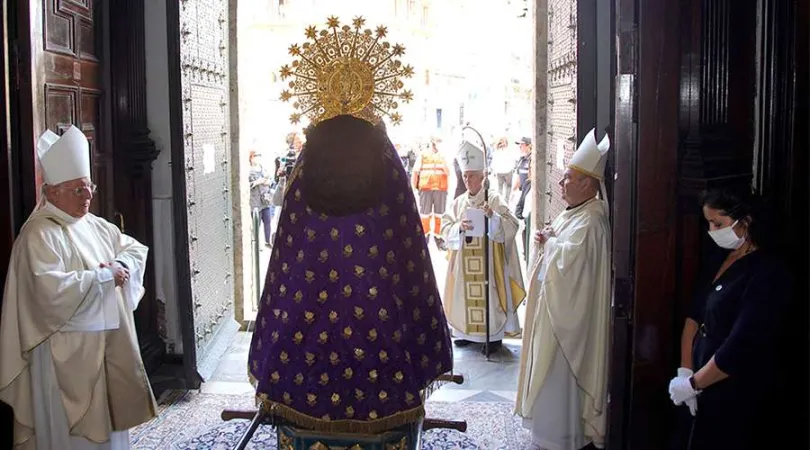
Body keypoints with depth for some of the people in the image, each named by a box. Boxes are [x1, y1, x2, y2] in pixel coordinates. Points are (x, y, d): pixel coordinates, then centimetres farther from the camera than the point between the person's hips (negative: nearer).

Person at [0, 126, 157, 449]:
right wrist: (104, 276, -19)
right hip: (68, 352, -8)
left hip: (109, 344, 8)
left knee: (110, 418, 18)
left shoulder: (94, 225, 10)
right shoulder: (40, 235, -16)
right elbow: (52, 290, -29)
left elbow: (135, 249, 18)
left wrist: (122, 265, -5)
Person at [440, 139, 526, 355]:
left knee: (488, 295, -2)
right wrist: (460, 227, -18)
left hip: (488, 261, -4)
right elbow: (446, 229, 2)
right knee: (466, 294, 6)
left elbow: (511, 226, -11)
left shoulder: (494, 200, -3)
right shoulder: (458, 203, 9)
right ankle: (468, 331, 20)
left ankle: (494, 334, 9)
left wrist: (493, 216, -28)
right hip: (464, 262, 4)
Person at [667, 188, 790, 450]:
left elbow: (741, 348, -22)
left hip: (737, 398, -7)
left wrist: (692, 384, -14)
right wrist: (685, 372, -4)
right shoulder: (718, 259, 7)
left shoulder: (769, 273, -18)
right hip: (704, 389, 7)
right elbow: (695, 316, 5)